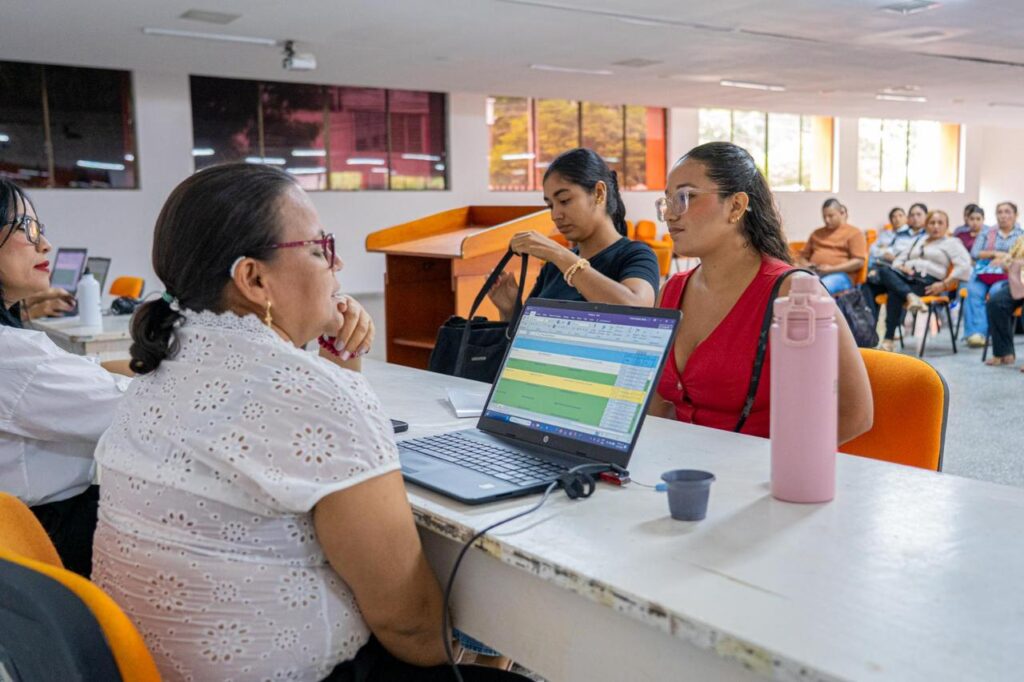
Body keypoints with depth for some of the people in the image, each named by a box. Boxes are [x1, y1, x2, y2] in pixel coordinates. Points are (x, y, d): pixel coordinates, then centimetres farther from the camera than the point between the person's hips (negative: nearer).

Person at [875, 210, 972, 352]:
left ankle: (889, 339, -37)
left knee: (894, 294, -35)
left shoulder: (952, 243, 15)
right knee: (884, 271, -31)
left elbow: (964, 267, -1)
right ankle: (911, 297, -49)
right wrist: (900, 267, 2)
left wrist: (944, 285, -12)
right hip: (905, 277, 5)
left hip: (927, 281, -5)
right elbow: (899, 259, 27)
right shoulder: (918, 240, 32)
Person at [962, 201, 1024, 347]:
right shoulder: (987, 233, 22)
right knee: (973, 291, -31)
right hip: (983, 273, 2)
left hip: (1008, 275, -2)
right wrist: (995, 254, -4)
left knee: (996, 291, -36)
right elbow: (974, 253, 8)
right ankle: (976, 331, -41)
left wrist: (1004, 259, -10)